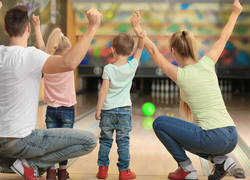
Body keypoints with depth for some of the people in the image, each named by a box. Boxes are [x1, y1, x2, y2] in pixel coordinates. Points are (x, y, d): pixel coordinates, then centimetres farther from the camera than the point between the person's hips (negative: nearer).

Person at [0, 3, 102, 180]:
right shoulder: (29, 56, -21)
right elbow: (69, 63, -39)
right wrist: (92, 27, -34)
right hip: (18, 141, -9)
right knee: (89, 141, -9)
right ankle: (30, 164, -7)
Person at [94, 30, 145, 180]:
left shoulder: (108, 69, -10)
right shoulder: (132, 67, -6)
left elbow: (104, 91, -12)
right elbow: (140, 48, 2)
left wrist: (98, 109, -6)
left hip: (108, 111, -1)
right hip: (125, 111, 1)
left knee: (105, 140, 10)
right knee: (123, 141, 7)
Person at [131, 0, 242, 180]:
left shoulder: (181, 75, -9)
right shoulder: (207, 64, 5)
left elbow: (154, 51, 1)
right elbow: (223, 38, 20)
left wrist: (138, 29, 10)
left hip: (213, 138, -7)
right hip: (231, 138, 7)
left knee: (159, 123, 7)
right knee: (181, 136, 32)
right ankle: (222, 160, 14)